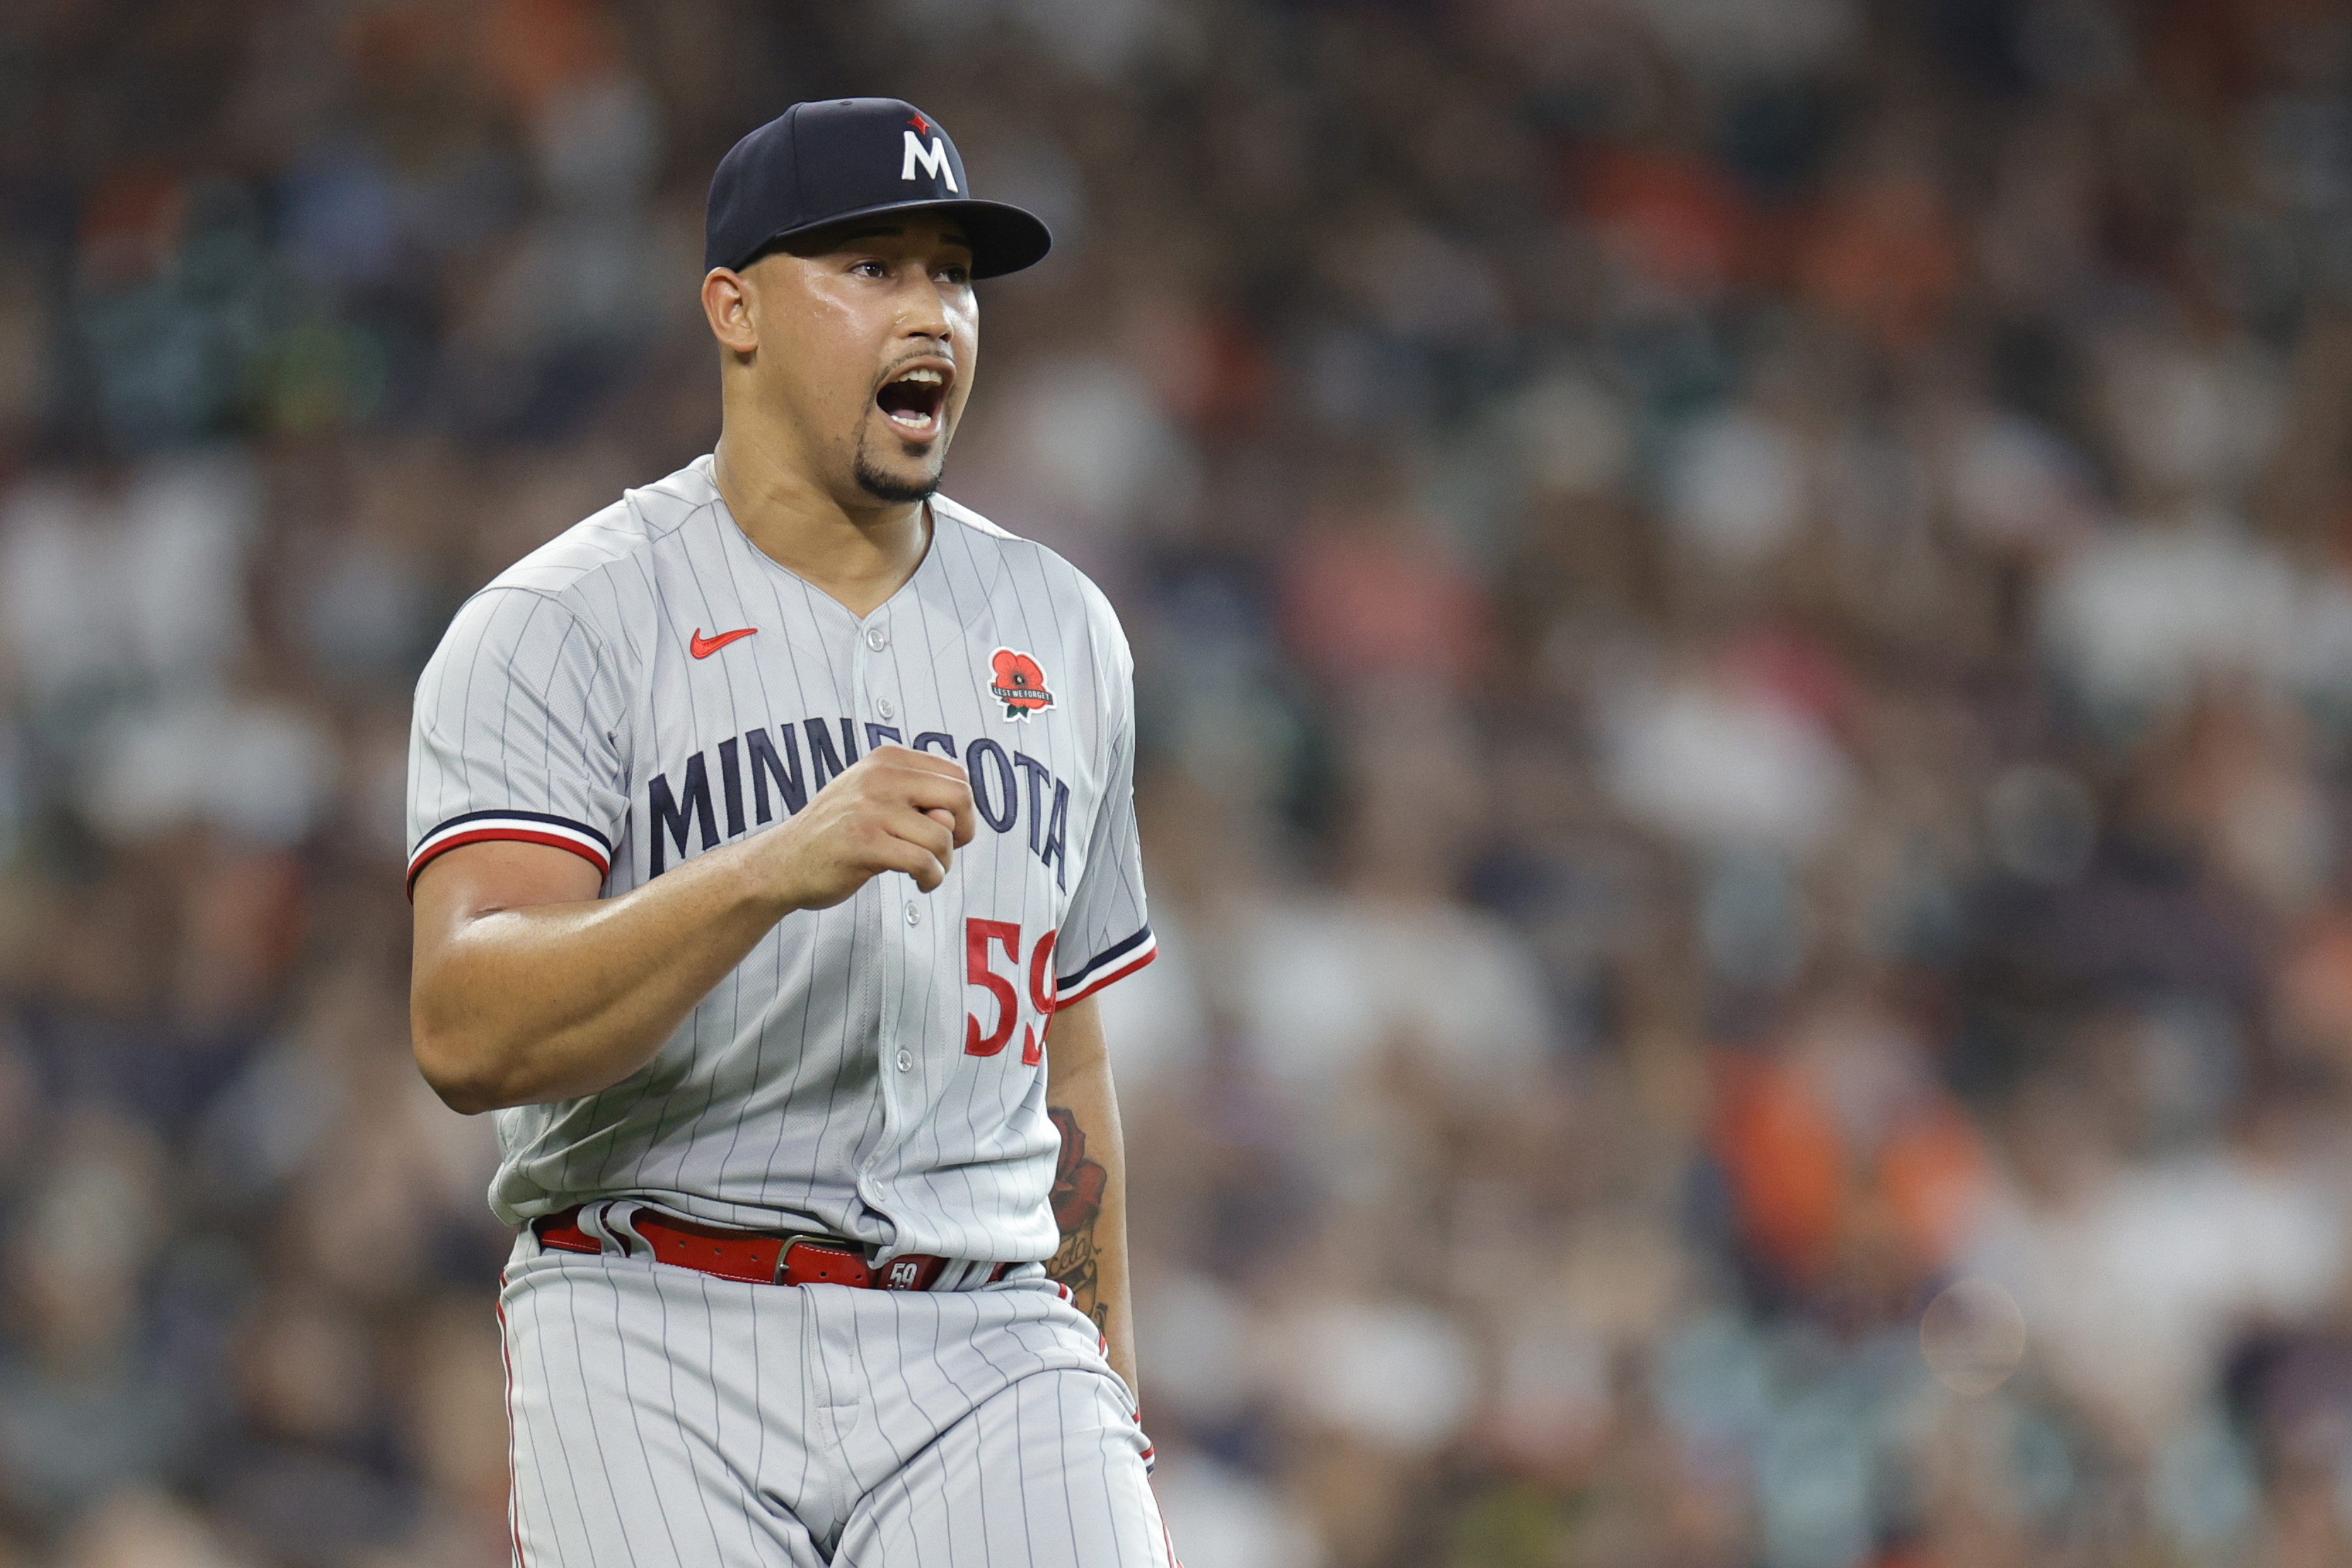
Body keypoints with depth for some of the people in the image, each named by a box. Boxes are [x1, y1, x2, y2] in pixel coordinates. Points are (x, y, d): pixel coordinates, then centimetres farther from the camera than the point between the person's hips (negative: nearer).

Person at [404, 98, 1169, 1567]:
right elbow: (468, 1033, -16)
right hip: (659, 1342, -3)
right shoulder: (557, 630, -2)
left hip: (985, 1350, 3)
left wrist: (1113, 1412, 20)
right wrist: (770, 870, -29)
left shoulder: (1059, 631, 16)